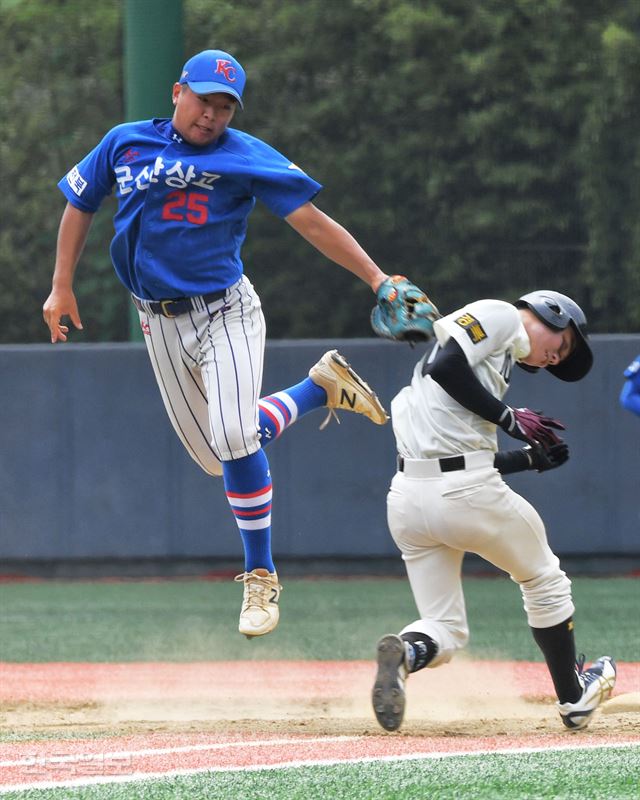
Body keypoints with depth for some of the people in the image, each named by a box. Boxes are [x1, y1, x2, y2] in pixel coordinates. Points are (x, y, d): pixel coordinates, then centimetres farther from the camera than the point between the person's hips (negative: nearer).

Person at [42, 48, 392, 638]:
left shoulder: (246, 157, -7)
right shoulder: (125, 144, 3)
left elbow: (312, 221, -12)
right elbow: (80, 206, 17)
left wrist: (376, 277, -22)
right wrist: (62, 288, 11)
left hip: (226, 312, -4)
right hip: (161, 324, 4)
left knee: (235, 439, -22)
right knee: (215, 454, 7)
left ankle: (261, 574, -9)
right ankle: (321, 387, 29)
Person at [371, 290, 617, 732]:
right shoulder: (500, 317, 0)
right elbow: (444, 365, -18)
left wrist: (531, 458, 20)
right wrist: (508, 417, -9)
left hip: (406, 498, 8)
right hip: (465, 493, -8)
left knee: (445, 632, 11)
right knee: (544, 581, 18)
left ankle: (405, 654, -22)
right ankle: (574, 699, 29)